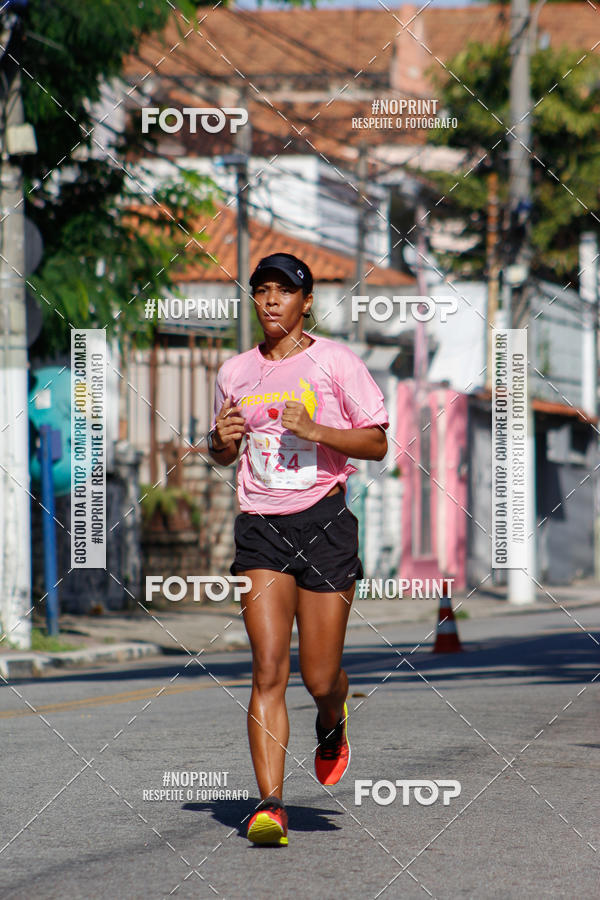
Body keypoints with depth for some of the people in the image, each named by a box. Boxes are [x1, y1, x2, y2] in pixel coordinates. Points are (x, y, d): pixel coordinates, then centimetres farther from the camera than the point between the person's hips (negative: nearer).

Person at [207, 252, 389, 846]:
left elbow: (376, 443, -3)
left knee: (319, 678, 2)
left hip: (324, 520, -2)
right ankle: (270, 804, -14)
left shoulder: (335, 362, -2)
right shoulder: (235, 373, 10)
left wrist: (314, 429, -17)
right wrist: (222, 440, 0)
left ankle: (332, 723, 39)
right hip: (260, 528, 2)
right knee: (268, 669, -12)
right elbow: (223, 454, 23)